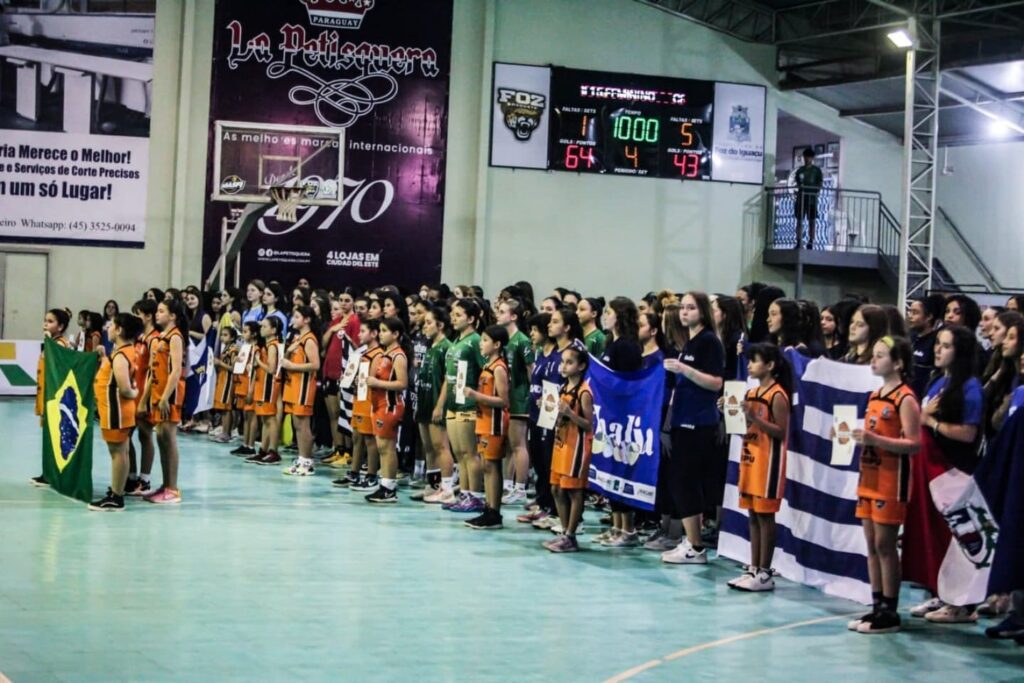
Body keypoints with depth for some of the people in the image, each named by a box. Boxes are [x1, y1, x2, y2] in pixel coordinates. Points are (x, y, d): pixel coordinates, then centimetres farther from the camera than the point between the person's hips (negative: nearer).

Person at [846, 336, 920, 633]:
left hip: (891, 479, -8)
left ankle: (890, 613, 1)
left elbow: (914, 444, -18)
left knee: (885, 545, -5)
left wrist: (875, 440, -26)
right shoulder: (874, 397, 14)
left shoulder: (905, 399, -11)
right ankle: (877, 606, 15)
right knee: (871, 545, 9)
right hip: (868, 476, 8)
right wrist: (857, 436, 5)